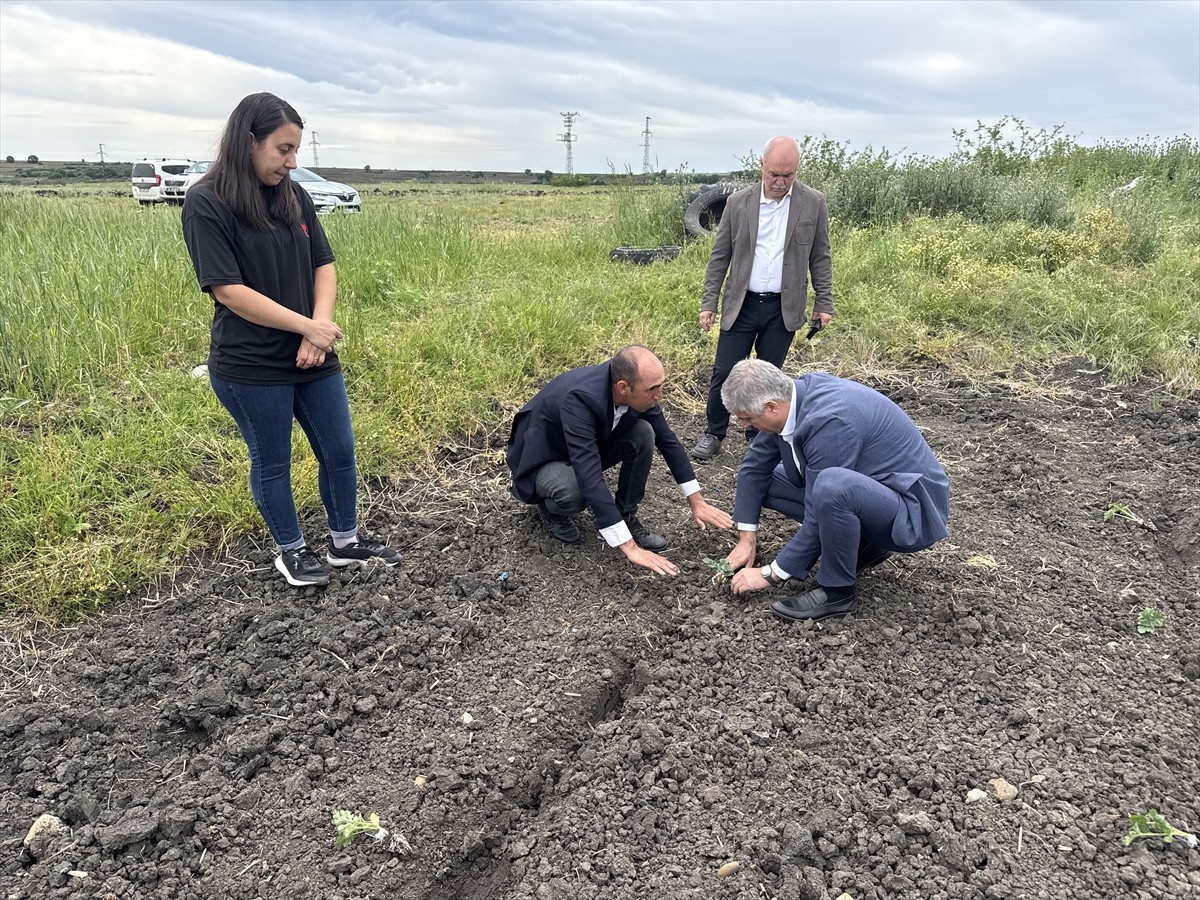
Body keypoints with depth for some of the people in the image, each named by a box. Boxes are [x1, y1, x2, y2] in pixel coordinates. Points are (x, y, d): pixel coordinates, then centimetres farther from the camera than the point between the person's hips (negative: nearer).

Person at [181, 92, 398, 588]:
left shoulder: (294, 196, 5)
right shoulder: (207, 203, -12)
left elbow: (323, 266, 5)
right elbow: (227, 290, -17)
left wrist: (320, 328, -11)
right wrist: (308, 326, -17)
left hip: (313, 359, 6)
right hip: (250, 367, -5)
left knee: (339, 452, 13)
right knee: (272, 462, 11)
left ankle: (345, 540, 32)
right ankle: (292, 549, 31)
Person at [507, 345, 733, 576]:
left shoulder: (638, 388, -20)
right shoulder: (580, 398, -40)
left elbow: (667, 439, -5)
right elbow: (590, 478, -44)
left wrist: (697, 501, -3)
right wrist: (630, 547, -43)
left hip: (591, 445, 6)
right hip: (543, 459, -6)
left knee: (644, 433, -19)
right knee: (574, 491, -37)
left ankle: (626, 515, -2)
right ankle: (551, 507, -1)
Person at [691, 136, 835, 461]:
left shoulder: (813, 203, -1)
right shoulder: (738, 202, -1)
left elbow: (820, 258, 6)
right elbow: (719, 256, 4)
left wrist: (824, 303, 4)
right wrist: (708, 302, 1)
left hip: (784, 308, 0)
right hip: (741, 304, 0)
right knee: (724, 373, 0)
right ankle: (713, 434, 17)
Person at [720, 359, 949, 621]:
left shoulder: (829, 420, -31)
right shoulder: (791, 398, -6)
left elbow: (819, 519, -25)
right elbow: (754, 466, 8)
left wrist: (771, 574, -14)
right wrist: (747, 538, 6)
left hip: (914, 512, -9)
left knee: (832, 485, -38)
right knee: (769, 480, 6)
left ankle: (836, 590, -14)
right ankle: (862, 544, 8)